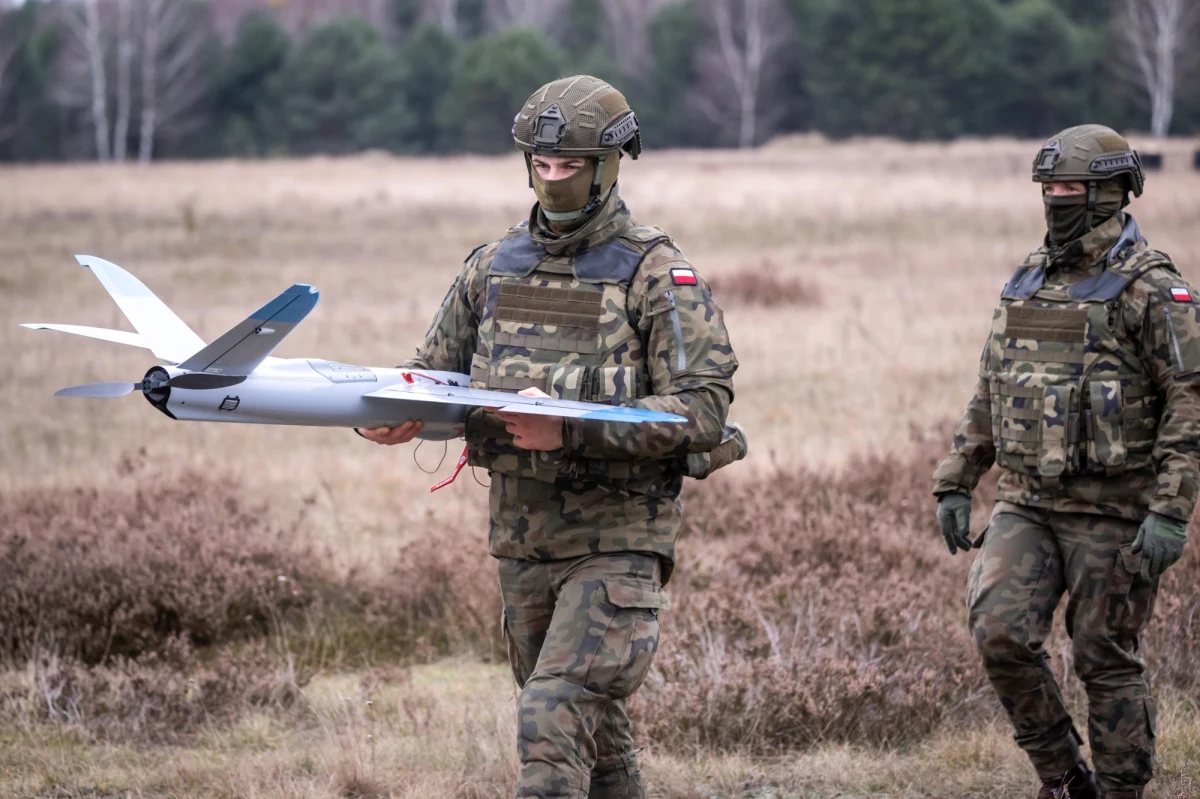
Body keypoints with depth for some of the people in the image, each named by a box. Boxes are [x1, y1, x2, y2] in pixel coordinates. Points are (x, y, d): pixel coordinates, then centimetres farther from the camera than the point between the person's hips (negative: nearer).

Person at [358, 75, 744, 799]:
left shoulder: (658, 275, -8)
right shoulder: (495, 267, 9)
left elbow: (703, 408, -16)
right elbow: (437, 370, 16)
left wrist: (573, 429, -27)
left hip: (617, 538, -6)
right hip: (521, 534, 6)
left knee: (554, 720, -19)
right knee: (596, 727, 17)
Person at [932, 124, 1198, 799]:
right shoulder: (1028, 281, 12)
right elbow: (989, 394, 18)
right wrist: (956, 485, 13)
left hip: (1111, 514, -5)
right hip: (1026, 506, 5)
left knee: (1108, 662, 1)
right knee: (1000, 633, -10)